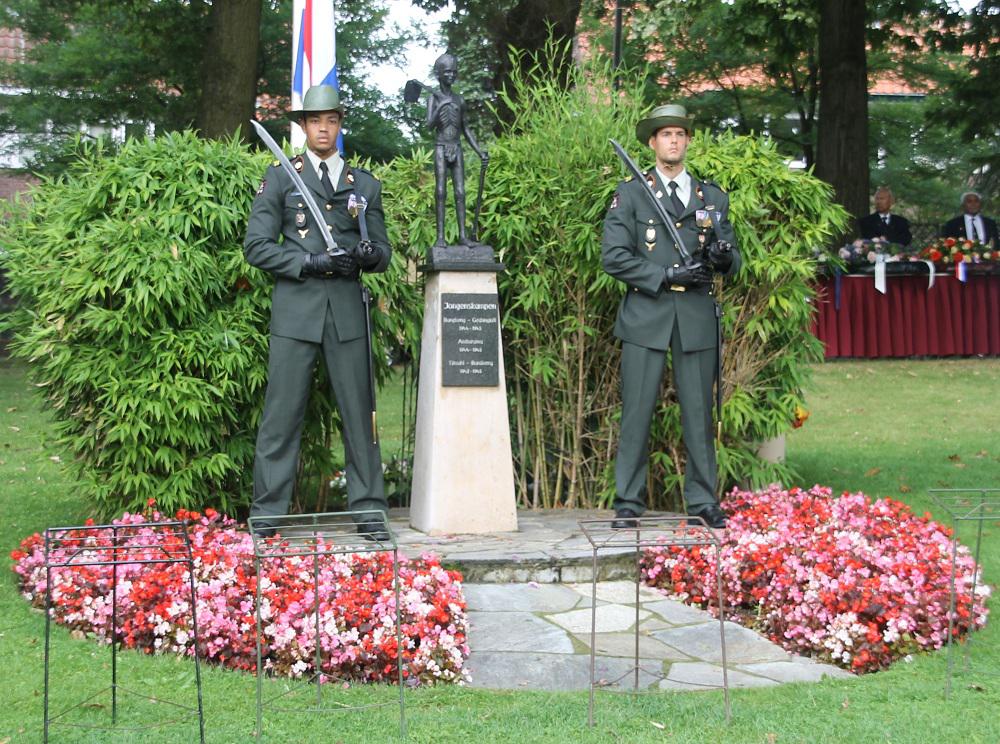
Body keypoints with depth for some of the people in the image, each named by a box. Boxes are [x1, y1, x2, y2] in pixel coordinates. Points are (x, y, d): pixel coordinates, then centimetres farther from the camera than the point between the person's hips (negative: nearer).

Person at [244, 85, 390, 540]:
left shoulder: (365, 185, 17)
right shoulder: (280, 178, 9)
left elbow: (382, 251, 17)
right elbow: (256, 245, 2)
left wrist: (370, 255, -7)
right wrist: (310, 263, -10)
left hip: (347, 311, 2)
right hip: (295, 309, -2)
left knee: (359, 412, 2)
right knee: (281, 415, -3)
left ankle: (369, 511, 9)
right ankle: (267, 515, 3)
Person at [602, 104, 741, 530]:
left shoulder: (713, 198, 16)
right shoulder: (630, 194, 7)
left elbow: (733, 262, 15)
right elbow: (614, 256, -3)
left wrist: (723, 256, -9)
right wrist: (666, 276, -12)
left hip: (697, 318, 2)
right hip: (646, 316, -2)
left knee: (699, 411, 4)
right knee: (637, 412, -2)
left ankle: (703, 500, 13)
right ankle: (628, 502, 5)